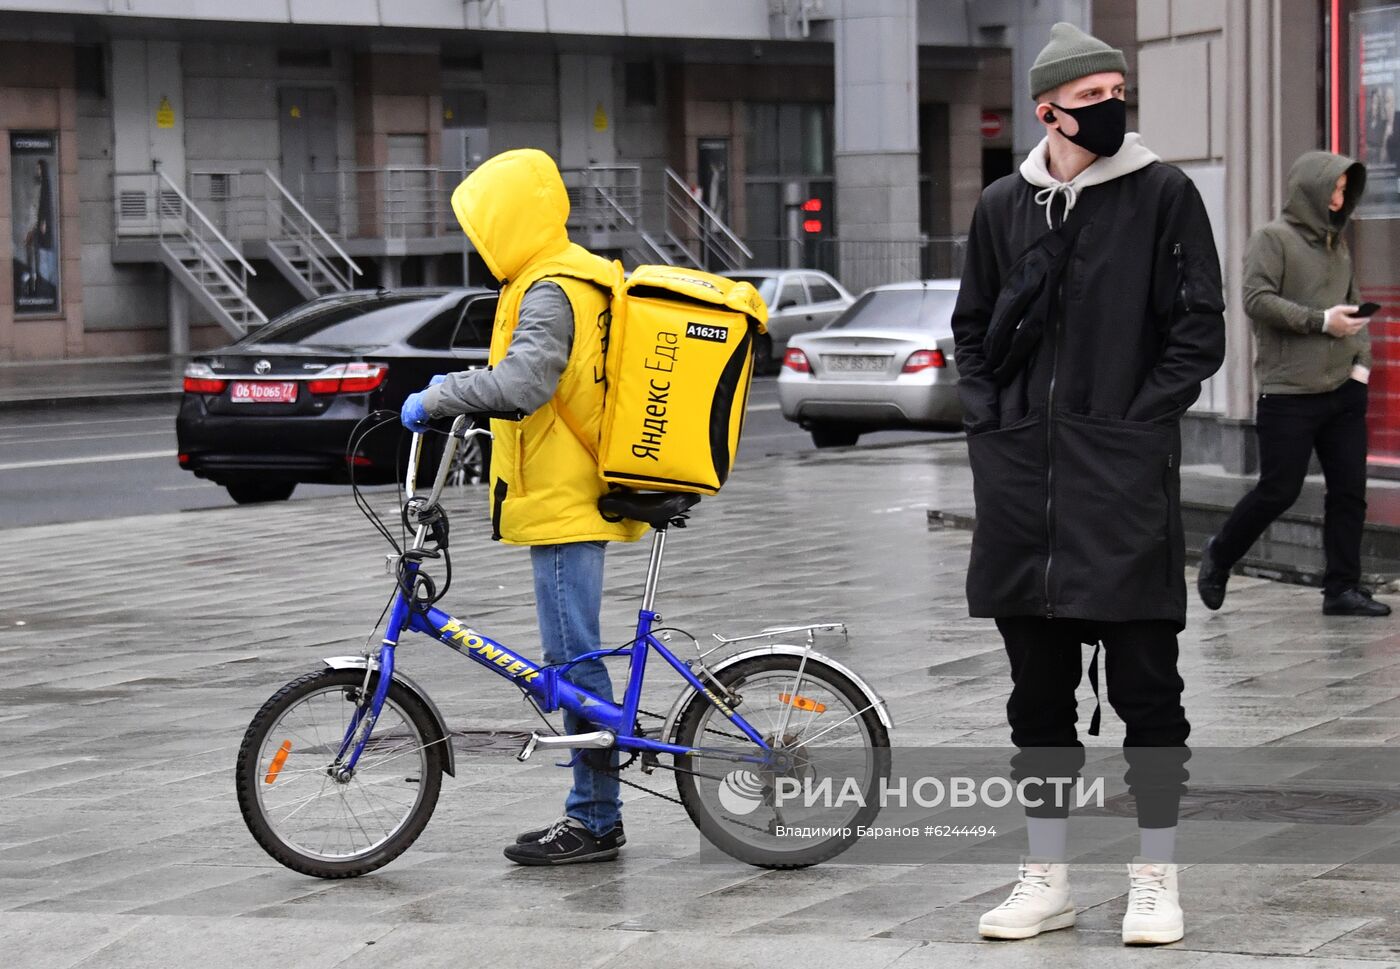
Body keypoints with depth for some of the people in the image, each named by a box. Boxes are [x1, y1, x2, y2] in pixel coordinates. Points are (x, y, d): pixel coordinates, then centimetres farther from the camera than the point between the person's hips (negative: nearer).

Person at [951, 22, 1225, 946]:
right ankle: (1047, 878, 20)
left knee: (1145, 685, 1)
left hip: (1126, 481, -4)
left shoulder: (1163, 194, -2)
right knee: (1039, 688, 10)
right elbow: (973, 328, 18)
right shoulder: (1004, 206, 8)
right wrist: (990, 423, 6)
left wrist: (1137, 421, -9)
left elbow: (1200, 331, -2)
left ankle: (1156, 878, 14)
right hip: (1022, 479, 4)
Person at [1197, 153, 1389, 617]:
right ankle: (1219, 554, 19)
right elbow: (1256, 299, -15)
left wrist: (1361, 361, 9)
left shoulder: (1337, 244, 19)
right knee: (1279, 490, -3)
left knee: (1349, 489, 3)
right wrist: (1321, 321, -16)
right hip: (1289, 392, -7)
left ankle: (1343, 588, 9)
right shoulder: (1273, 239, -4)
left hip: (1344, 390, 7)